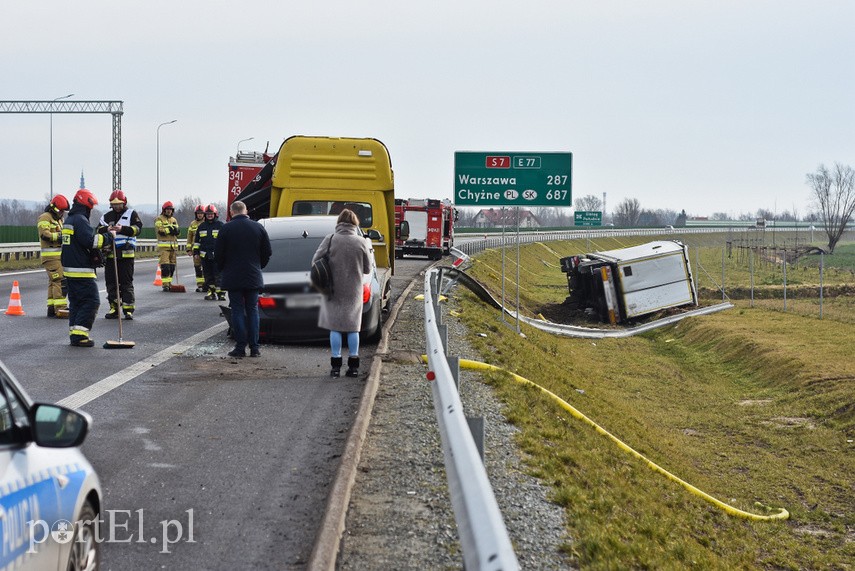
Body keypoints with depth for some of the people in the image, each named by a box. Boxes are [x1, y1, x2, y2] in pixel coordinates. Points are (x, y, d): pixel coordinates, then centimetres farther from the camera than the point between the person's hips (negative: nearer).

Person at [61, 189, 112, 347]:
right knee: (91, 301, -7)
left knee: (76, 302, 15)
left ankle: (74, 334, 16)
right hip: (81, 270, -10)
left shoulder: (68, 220, 18)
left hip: (69, 269, 10)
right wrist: (109, 237, -13)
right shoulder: (80, 220, -14)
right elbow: (91, 241, -25)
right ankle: (79, 334, -11)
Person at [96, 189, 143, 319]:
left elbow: (137, 228, -6)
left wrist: (122, 229, -19)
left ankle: (128, 308, 1)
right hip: (110, 253, 4)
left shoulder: (131, 214, 5)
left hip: (126, 253, -4)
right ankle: (114, 308, 12)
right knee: (111, 282, 4)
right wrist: (106, 229, -11)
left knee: (126, 282, -3)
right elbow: (98, 230, 10)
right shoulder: (106, 216, 16)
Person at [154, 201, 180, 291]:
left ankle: (169, 282, 17)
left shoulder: (174, 220, 19)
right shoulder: (159, 219, 0)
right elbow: (160, 231, -14)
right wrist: (170, 229, -14)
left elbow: (177, 232, 10)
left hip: (173, 246, 6)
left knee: (172, 266, 8)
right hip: (163, 246, -6)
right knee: (165, 266, -12)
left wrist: (175, 230, -11)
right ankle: (165, 285, -12)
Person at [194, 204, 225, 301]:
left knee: (218, 275, -7)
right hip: (205, 255, 4)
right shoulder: (202, 226, 15)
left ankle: (221, 293, -5)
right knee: (208, 276, 7)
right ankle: (211, 292, 14)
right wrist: (196, 252, 14)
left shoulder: (220, 225, 3)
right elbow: (197, 240, 20)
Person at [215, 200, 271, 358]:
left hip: (233, 278, -2)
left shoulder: (226, 228, -8)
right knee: (252, 310, 8)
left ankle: (240, 347, 0)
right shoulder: (258, 227, 1)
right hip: (253, 278, 3)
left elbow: (218, 254, -5)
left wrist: (222, 270, 13)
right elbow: (267, 252, 6)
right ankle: (254, 348, 5)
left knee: (237, 311, 2)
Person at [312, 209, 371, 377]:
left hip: (334, 291, -1)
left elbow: (315, 261, -6)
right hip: (354, 291, 1)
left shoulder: (330, 240, -8)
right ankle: (353, 365, 11)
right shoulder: (361, 242, -5)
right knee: (353, 327, 10)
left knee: (335, 327, 5)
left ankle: (336, 365, 4)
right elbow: (367, 268, 2)